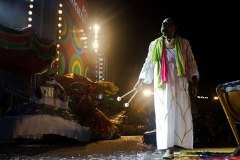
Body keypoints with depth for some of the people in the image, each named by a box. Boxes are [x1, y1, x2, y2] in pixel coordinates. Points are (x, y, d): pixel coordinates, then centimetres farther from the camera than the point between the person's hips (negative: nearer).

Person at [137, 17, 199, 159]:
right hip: (162, 85, 1)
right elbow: (148, 64, 16)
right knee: (165, 115, -4)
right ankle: (169, 149, -2)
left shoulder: (184, 44, 7)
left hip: (180, 84, 0)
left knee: (181, 113, -2)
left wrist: (194, 83, -4)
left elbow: (192, 64, 4)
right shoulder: (155, 45, 11)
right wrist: (141, 80, 16)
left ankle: (183, 143, 8)